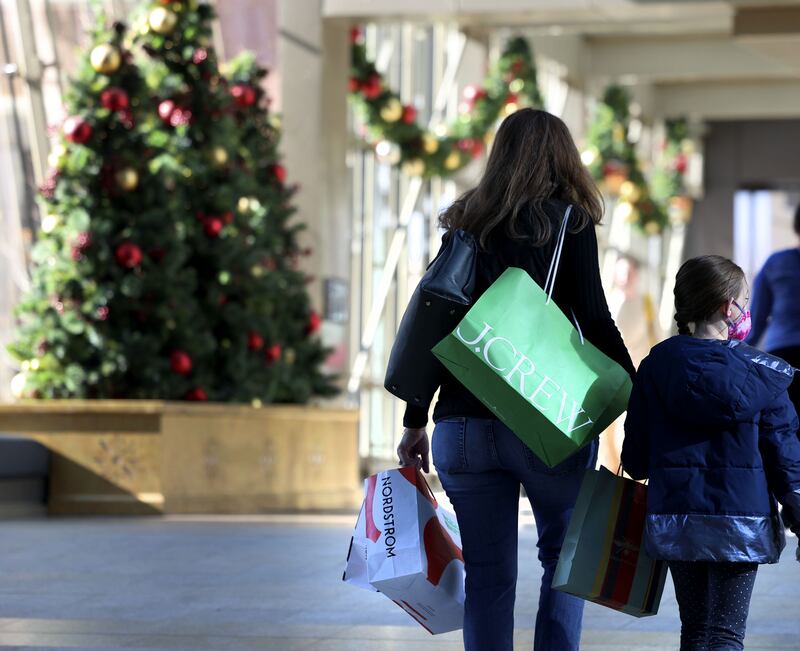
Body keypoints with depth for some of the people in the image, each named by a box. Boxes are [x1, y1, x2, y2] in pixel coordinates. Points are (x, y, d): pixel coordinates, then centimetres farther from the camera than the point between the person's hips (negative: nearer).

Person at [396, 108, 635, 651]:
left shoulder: (466, 224, 11)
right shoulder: (568, 221, 0)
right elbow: (594, 320, -6)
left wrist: (415, 423, 13)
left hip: (462, 422, 3)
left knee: (487, 576, 8)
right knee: (564, 555, 15)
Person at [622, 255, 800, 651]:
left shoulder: (655, 365, 1)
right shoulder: (760, 374, -6)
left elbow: (635, 457, 4)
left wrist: (639, 469, 27)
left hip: (675, 520, 3)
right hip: (740, 521, -3)